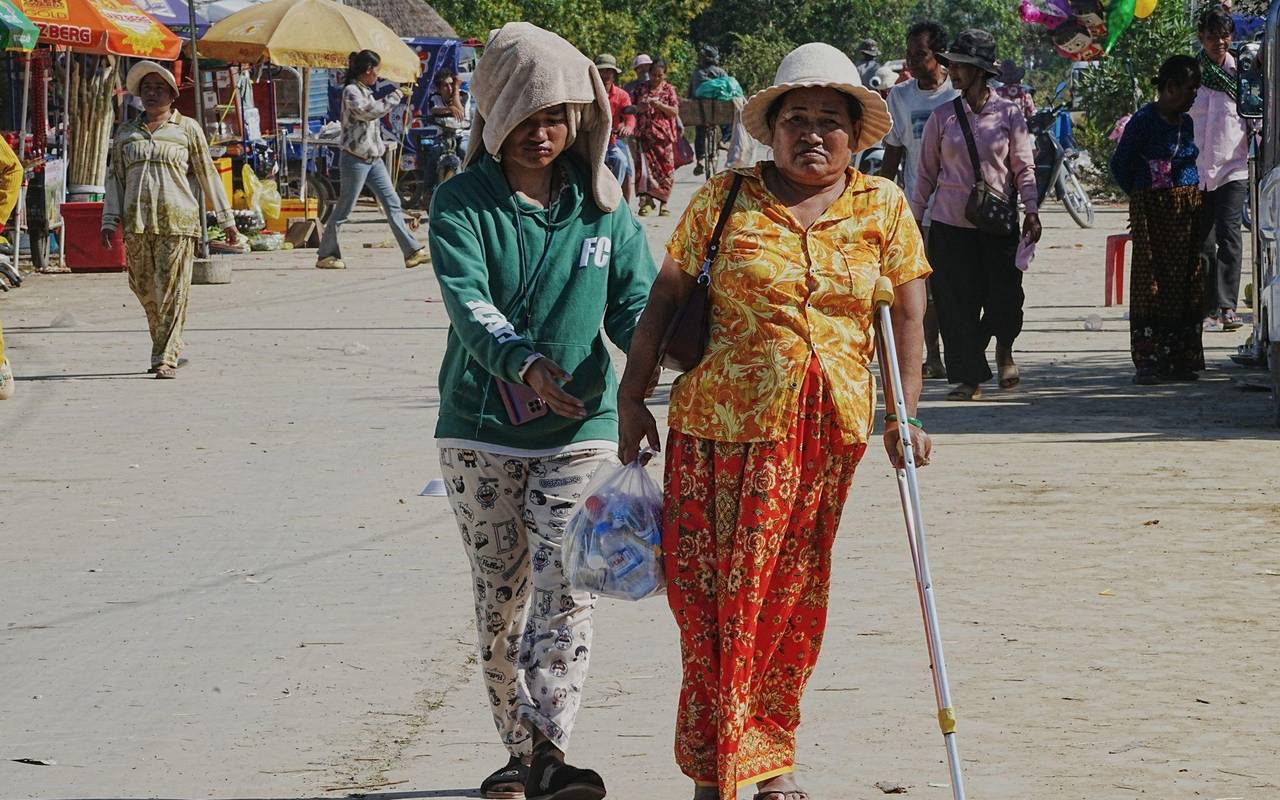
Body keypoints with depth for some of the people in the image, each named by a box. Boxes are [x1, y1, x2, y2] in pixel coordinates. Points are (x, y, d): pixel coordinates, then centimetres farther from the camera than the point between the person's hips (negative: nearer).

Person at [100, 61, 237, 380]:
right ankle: (172, 348, 22)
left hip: (176, 220, -3)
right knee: (143, 288, 5)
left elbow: (207, 174, 11)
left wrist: (226, 219, 11)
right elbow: (115, 177, 17)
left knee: (172, 292, -8)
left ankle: (166, 358, -6)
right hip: (136, 221, 3)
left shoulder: (187, 129, 9)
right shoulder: (125, 132, 17)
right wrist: (109, 221, 7)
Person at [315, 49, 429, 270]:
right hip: (355, 159, -9)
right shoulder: (351, 91, -12)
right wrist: (395, 97, -22)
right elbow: (367, 111, -28)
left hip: (373, 158, 9)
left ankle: (412, 251, 1)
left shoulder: (366, 91, 15)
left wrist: (380, 144, 15)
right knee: (344, 209, -1)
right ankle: (325, 255, 9)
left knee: (392, 202, 3)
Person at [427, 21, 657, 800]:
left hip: (580, 429, 1)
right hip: (482, 432, 0)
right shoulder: (464, 204, -4)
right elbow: (467, 300, -19)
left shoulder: (602, 208, 4)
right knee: (501, 597, 8)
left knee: (566, 589, -11)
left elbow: (635, 301, 0)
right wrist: (522, 360, -38)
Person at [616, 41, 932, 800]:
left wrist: (906, 414, 0)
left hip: (830, 429, 2)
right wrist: (633, 396, 1)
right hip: (727, 421, -2)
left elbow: (907, 313, 6)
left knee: (794, 595, 9)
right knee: (720, 592, -3)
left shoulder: (884, 206, 5)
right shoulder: (726, 197, 0)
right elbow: (666, 295, 4)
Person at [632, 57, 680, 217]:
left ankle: (664, 203, 7)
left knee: (666, 167, -1)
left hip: (664, 134, 0)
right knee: (646, 166, -10)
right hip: (645, 133, 0)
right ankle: (646, 201, -13)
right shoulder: (640, 89, 11)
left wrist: (659, 105, -13)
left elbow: (675, 111, 1)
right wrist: (640, 107, -9)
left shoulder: (669, 90, 8)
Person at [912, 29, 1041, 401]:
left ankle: (1004, 349, 25)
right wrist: (914, 217, 8)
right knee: (957, 303, 0)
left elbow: (1024, 167, 2)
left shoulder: (1009, 114, 0)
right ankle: (970, 378, 10)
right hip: (951, 223, 1)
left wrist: (1031, 210, -8)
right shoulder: (942, 116, 4)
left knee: (1005, 298, -7)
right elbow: (927, 172, 9)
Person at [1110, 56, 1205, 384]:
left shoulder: (1186, 122, 11)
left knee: (1186, 286, 6)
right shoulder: (1144, 120, -9)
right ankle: (1147, 362, -6)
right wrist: (1141, 197, 6)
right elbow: (1120, 165, -3)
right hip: (1153, 211, -7)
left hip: (1187, 211, 7)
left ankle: (1180, 360, 11)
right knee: (1152, 284, -7)